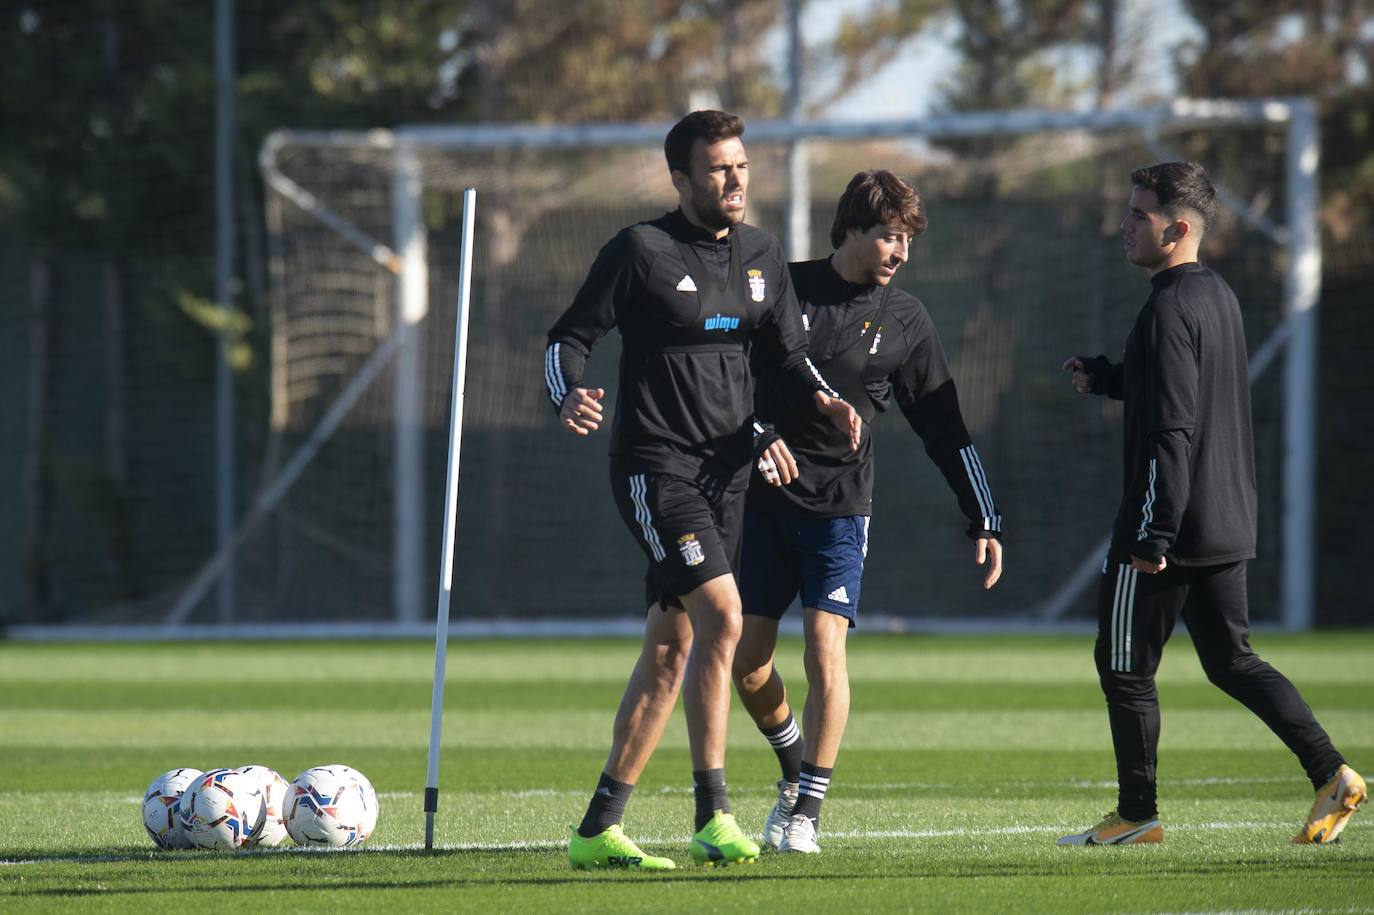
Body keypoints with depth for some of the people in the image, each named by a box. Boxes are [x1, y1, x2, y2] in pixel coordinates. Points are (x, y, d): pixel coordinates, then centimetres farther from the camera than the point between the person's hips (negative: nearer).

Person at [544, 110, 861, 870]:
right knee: (721, 616, -21)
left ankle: (599, 828, 14)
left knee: (669, 650, 7)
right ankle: (713, 817, -19)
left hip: (726, 468, 7)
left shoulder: (761, 257, 12)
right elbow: (569, 336, -5)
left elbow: (783, 351, 20)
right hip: (654, 463, -7)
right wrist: (568, 397, -26)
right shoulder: (641, 251, -7)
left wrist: (819, 398, -1)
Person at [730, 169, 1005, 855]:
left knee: (825, 647, -15)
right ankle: (794, 769, 27)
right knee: (746, 661, 1)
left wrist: (983, 520, 5)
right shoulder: (784, 288, 1)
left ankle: (806, 811, -8)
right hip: (763, 499, 1)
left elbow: (943, 427, 9)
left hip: (839, 507, -1)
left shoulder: (904, 321, 4)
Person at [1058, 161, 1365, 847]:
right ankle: (1331, 773, 2)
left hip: (1170, 527, -9)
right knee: (1231, 661, 14)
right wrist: (1103, 376, 16)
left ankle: (1137, 814, 11)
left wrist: (1155, 532, -24)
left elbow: (1171, 430, -23)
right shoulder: (1220, 296, 12)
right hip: (1228, 525, 9)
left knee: (1124, 665, 4)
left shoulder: (1169, 309, -18)